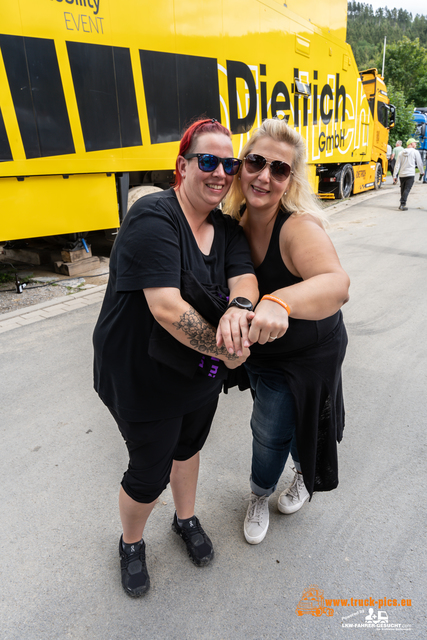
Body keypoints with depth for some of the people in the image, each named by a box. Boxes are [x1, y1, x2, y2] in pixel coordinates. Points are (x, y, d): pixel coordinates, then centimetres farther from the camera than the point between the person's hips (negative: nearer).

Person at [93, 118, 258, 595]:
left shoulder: (227, 229, 2)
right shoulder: (154, 217, -23)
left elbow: (245, 278, -13)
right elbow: (166, 307, -33)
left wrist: (239, 307, -37)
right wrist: (225, 350, -25)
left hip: (201, 372, 7)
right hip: (143, 378, -7)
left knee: (187, 447, 27)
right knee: (149, 472, 11)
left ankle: (186, 519, 56)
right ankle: (131, 543, 45)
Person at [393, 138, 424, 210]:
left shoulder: (401, 153, 11)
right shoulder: (415, 152, 0)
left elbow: (397, 165, 6)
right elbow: (419, 163, 5)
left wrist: (394, 175, 7)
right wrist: (422, 172, 21)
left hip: (401, 174, 5)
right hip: (410, 174, -5)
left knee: (402, 189, 15)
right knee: (407, 189, -9)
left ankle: (402, 204, 23)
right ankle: (402, 204, -19)